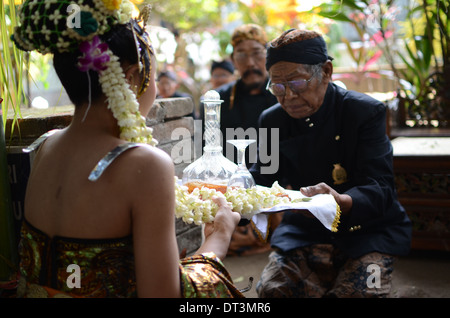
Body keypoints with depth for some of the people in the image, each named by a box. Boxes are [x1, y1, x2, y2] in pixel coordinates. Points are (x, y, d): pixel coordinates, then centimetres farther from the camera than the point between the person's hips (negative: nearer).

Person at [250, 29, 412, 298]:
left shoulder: (367, 112, -11)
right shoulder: (272, 121, 4)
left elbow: (379, 188, -18)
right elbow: (260, 177, 4)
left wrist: (342, 202, -42)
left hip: (367, 230, -3)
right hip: (304, 231, 3)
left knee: (358, 292, -29)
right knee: (271, 288, -21)